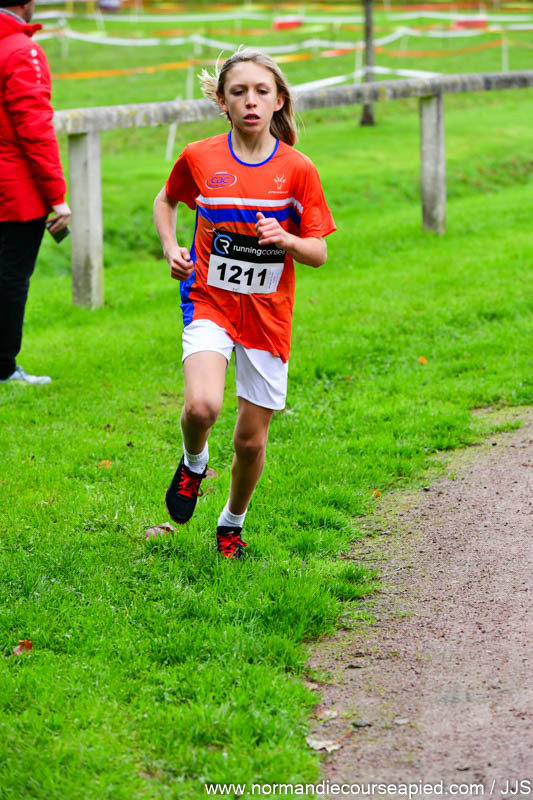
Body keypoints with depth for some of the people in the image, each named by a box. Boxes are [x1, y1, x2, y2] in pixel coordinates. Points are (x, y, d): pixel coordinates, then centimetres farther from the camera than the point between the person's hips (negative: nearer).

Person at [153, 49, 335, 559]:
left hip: (267, 314, 1)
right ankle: (194, 461, 8)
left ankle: (232, 523, 34)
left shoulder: (297, 169, -5)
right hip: (210, 302, -1)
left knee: (251, 440, 6)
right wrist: (170, 247, 0)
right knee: (202, 406, -27)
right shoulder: (199, 158, -4)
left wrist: (285, 239, -22)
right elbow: (165, 200, 17)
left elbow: (318, 253, -1)